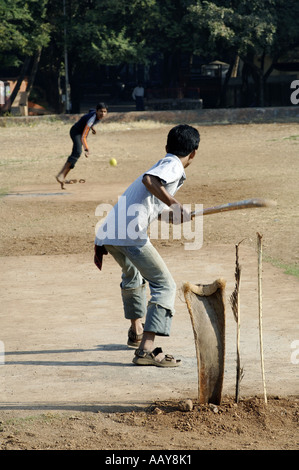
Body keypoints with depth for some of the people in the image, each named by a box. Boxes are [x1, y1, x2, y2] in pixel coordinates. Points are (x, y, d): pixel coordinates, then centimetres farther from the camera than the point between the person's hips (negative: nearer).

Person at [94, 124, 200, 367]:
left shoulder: (163, 164, 29)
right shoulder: (173, 165, 3)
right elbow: (148, 180, -20)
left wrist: (102, 244, 29)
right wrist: (175, 205, -22)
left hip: (107, 231, 9)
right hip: (130, 235, -9)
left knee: (133, 275, 35)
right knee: (165, 285, -6)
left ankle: (137, 330, 54)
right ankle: (146, 349, -20)